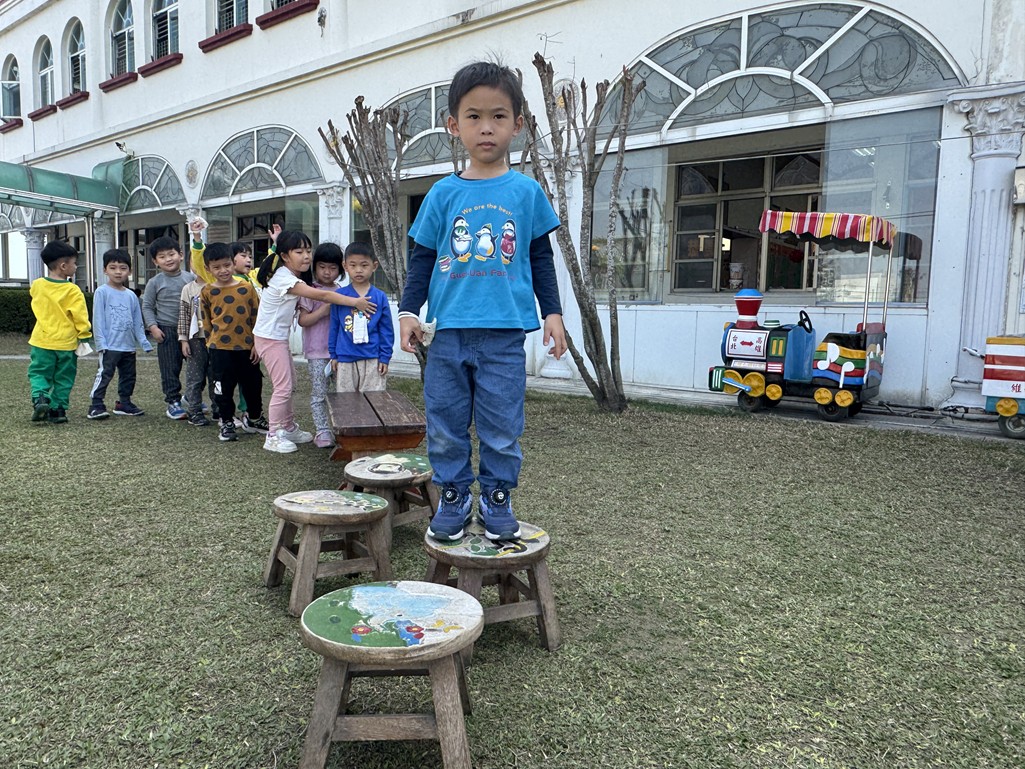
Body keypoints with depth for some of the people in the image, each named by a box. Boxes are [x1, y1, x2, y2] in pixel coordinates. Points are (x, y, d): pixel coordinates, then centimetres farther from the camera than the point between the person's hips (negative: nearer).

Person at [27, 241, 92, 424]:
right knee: (63, 378, 10)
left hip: (42, 341, 2)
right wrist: (84, 336, -4)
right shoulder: (73, 291, -13)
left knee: (38, 373, 13)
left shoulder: (37, 285, 0)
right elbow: (80, 316, -14)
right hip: (66, 343, -2)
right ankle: (58, 409, 10)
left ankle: (40, 398, -10)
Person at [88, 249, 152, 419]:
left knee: (128, 376, 14)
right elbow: (98, 319, -9)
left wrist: (144, 341, 6)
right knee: (104, 374, -9)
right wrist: (101, 343, -15)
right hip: (110, 346, -6)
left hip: (129, 346, 6)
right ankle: (96, 406, -4)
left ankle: (124, 403, 27)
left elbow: (137, 321, 13)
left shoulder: (131, 295, 9)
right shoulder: (102, 292, -5)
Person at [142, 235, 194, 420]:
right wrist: (153, 327, -9)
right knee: (170, 368, 0)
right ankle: (173, 402, 10)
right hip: (167, 330, -2)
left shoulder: (191, 278, 4)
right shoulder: (155, 282, -1)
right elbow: (147, 306, 2)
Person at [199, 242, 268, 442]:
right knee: (223, 388, 5)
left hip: (247, 347, 1)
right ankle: (226, 423, 20)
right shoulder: (207, 292, -1)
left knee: (253, 385, 12)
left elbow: (256, 316, 2)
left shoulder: (246, 288, -1)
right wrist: (211, 342, 9)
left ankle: (254, 418, 32)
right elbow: (206, 321, 9)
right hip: (220, 348, -1)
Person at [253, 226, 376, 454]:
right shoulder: (284, 278, -24)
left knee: (289, 383, 16)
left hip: (279, 337, 10)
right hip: (269, 338, -10)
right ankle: (273, 436, 2)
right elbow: (321, 295, -29)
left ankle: (289, 427, 28)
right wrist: (354, 302, -30)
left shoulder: (291, 274, 4)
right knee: (283, 386, -7)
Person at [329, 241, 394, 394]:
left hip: (372, 360, -1)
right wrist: (333, 355, 8)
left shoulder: (380, 297, -1)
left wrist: (385, 358, -1)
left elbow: (386, 330, 1)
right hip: (345, 360, 1)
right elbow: (334, 327, 7)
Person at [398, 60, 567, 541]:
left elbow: (542, 258, 11)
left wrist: (553, 312, 6)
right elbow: (422, 258, 11)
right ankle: (454, 497, 22)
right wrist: (409, 310, 3)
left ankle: (497, 498, 20)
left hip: (504, 333, -1)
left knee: (502, 429, 4)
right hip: (448, 331, 2)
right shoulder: (444, 193, 6)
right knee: (445, 427, 7)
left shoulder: (526, 191, 5)